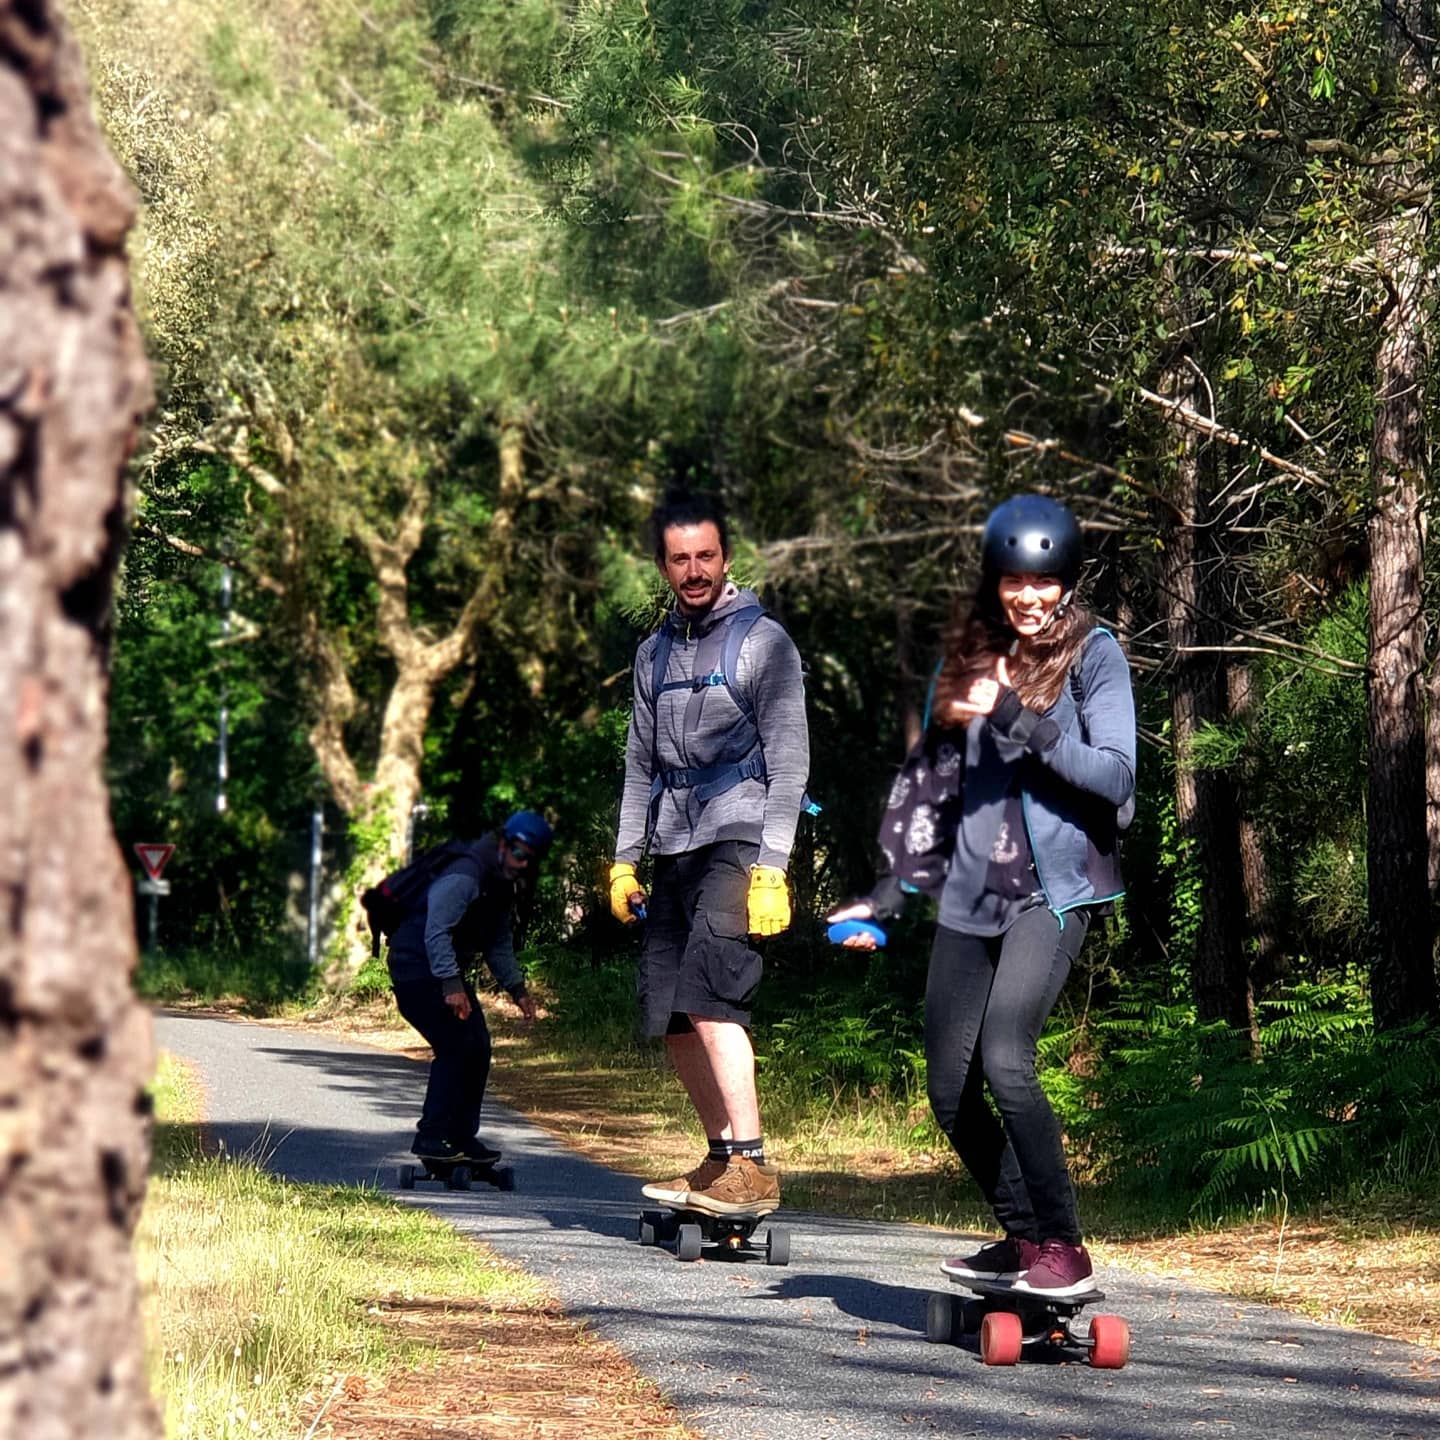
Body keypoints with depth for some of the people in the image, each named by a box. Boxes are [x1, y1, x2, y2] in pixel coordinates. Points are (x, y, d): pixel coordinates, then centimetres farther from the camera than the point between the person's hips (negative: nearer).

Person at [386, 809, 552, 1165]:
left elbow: (499, 944, 21)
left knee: (477, 1048, 6)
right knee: (456, 1048, -18)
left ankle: (462, 1137, 12)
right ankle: (430, 1137, -14)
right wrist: (451, 985, -36)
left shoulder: (503, 884, 11)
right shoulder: (464, 876, -22)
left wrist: (517, 989, 13)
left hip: (448, 971, 10)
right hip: (417, 970, -10)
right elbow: (436, 932, -30)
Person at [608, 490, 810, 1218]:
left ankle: (752, 1167, -24)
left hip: (736, 840, -7)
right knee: (670, 1013, 3)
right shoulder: (655, 652, 17)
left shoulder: (761, 641, -2)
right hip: (673, 850, 7)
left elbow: (788, 760, -7)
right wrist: (625, 858, 15)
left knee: (706, 993, -22)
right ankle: (723, 1159, 14)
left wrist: (772, 867, -15)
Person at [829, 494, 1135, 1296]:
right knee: (950, 1092, 5)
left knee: (1005, 1058, -24)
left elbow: (1116, 776, -12)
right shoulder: (968, 657, 12)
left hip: (1055, 890, -6)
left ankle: (1065, 1250, -15)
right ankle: (1024, 1237, 22)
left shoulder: (1093, 655, -2)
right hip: (973, 894, 6)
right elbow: (933, 779, 18)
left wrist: (1017, 721, -20)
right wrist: (888, 893, 15)